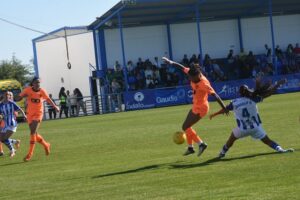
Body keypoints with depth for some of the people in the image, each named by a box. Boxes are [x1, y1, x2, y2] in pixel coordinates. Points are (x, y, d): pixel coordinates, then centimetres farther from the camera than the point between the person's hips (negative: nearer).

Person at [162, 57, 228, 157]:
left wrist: (224, 107, -34)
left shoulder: (204, 83, -29)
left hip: (200, 108, -9)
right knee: (187, 126, 18)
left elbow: (215, 95, -31)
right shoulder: (193, 75, -9)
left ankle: (201, 144, -1)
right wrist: (171, 62, 7)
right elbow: (182, 67, 5)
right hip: (196, 106, 9)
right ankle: (190, 147, 29)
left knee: (185, 127, -5)